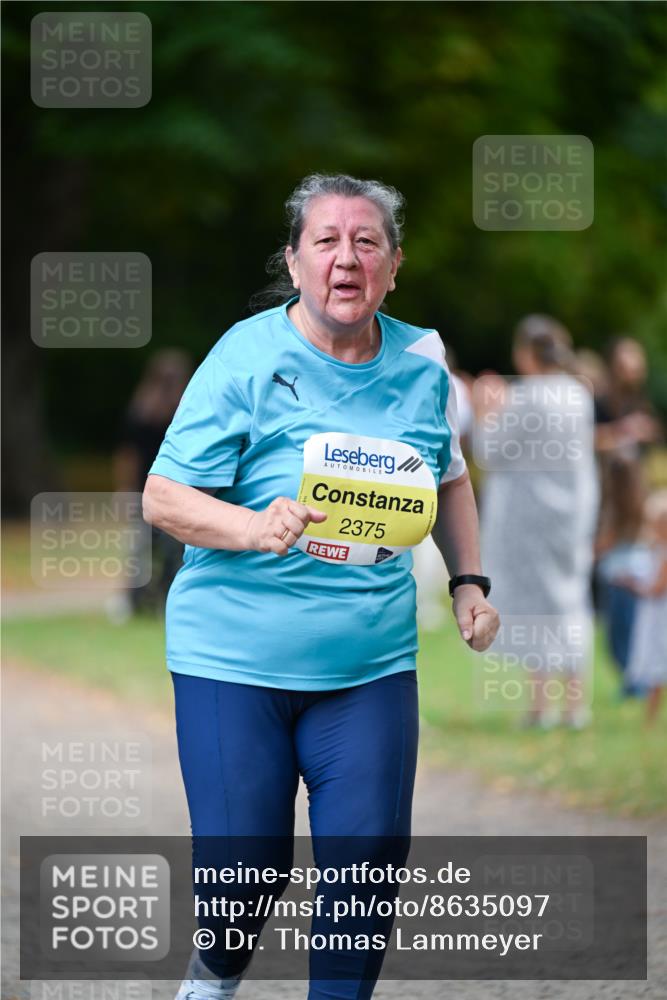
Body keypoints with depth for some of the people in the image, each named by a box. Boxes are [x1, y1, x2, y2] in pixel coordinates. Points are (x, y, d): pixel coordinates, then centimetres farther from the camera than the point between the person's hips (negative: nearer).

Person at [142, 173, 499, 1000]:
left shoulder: (421, 363, 5)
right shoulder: (247, 357, -9)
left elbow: (448, 479, 23)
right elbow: (163, 497, -10)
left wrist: (469, 582, 11)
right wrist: (255, 527, -27)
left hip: (371, 662, 3)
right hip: (234, 658, -3)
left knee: (369, 852, -7)